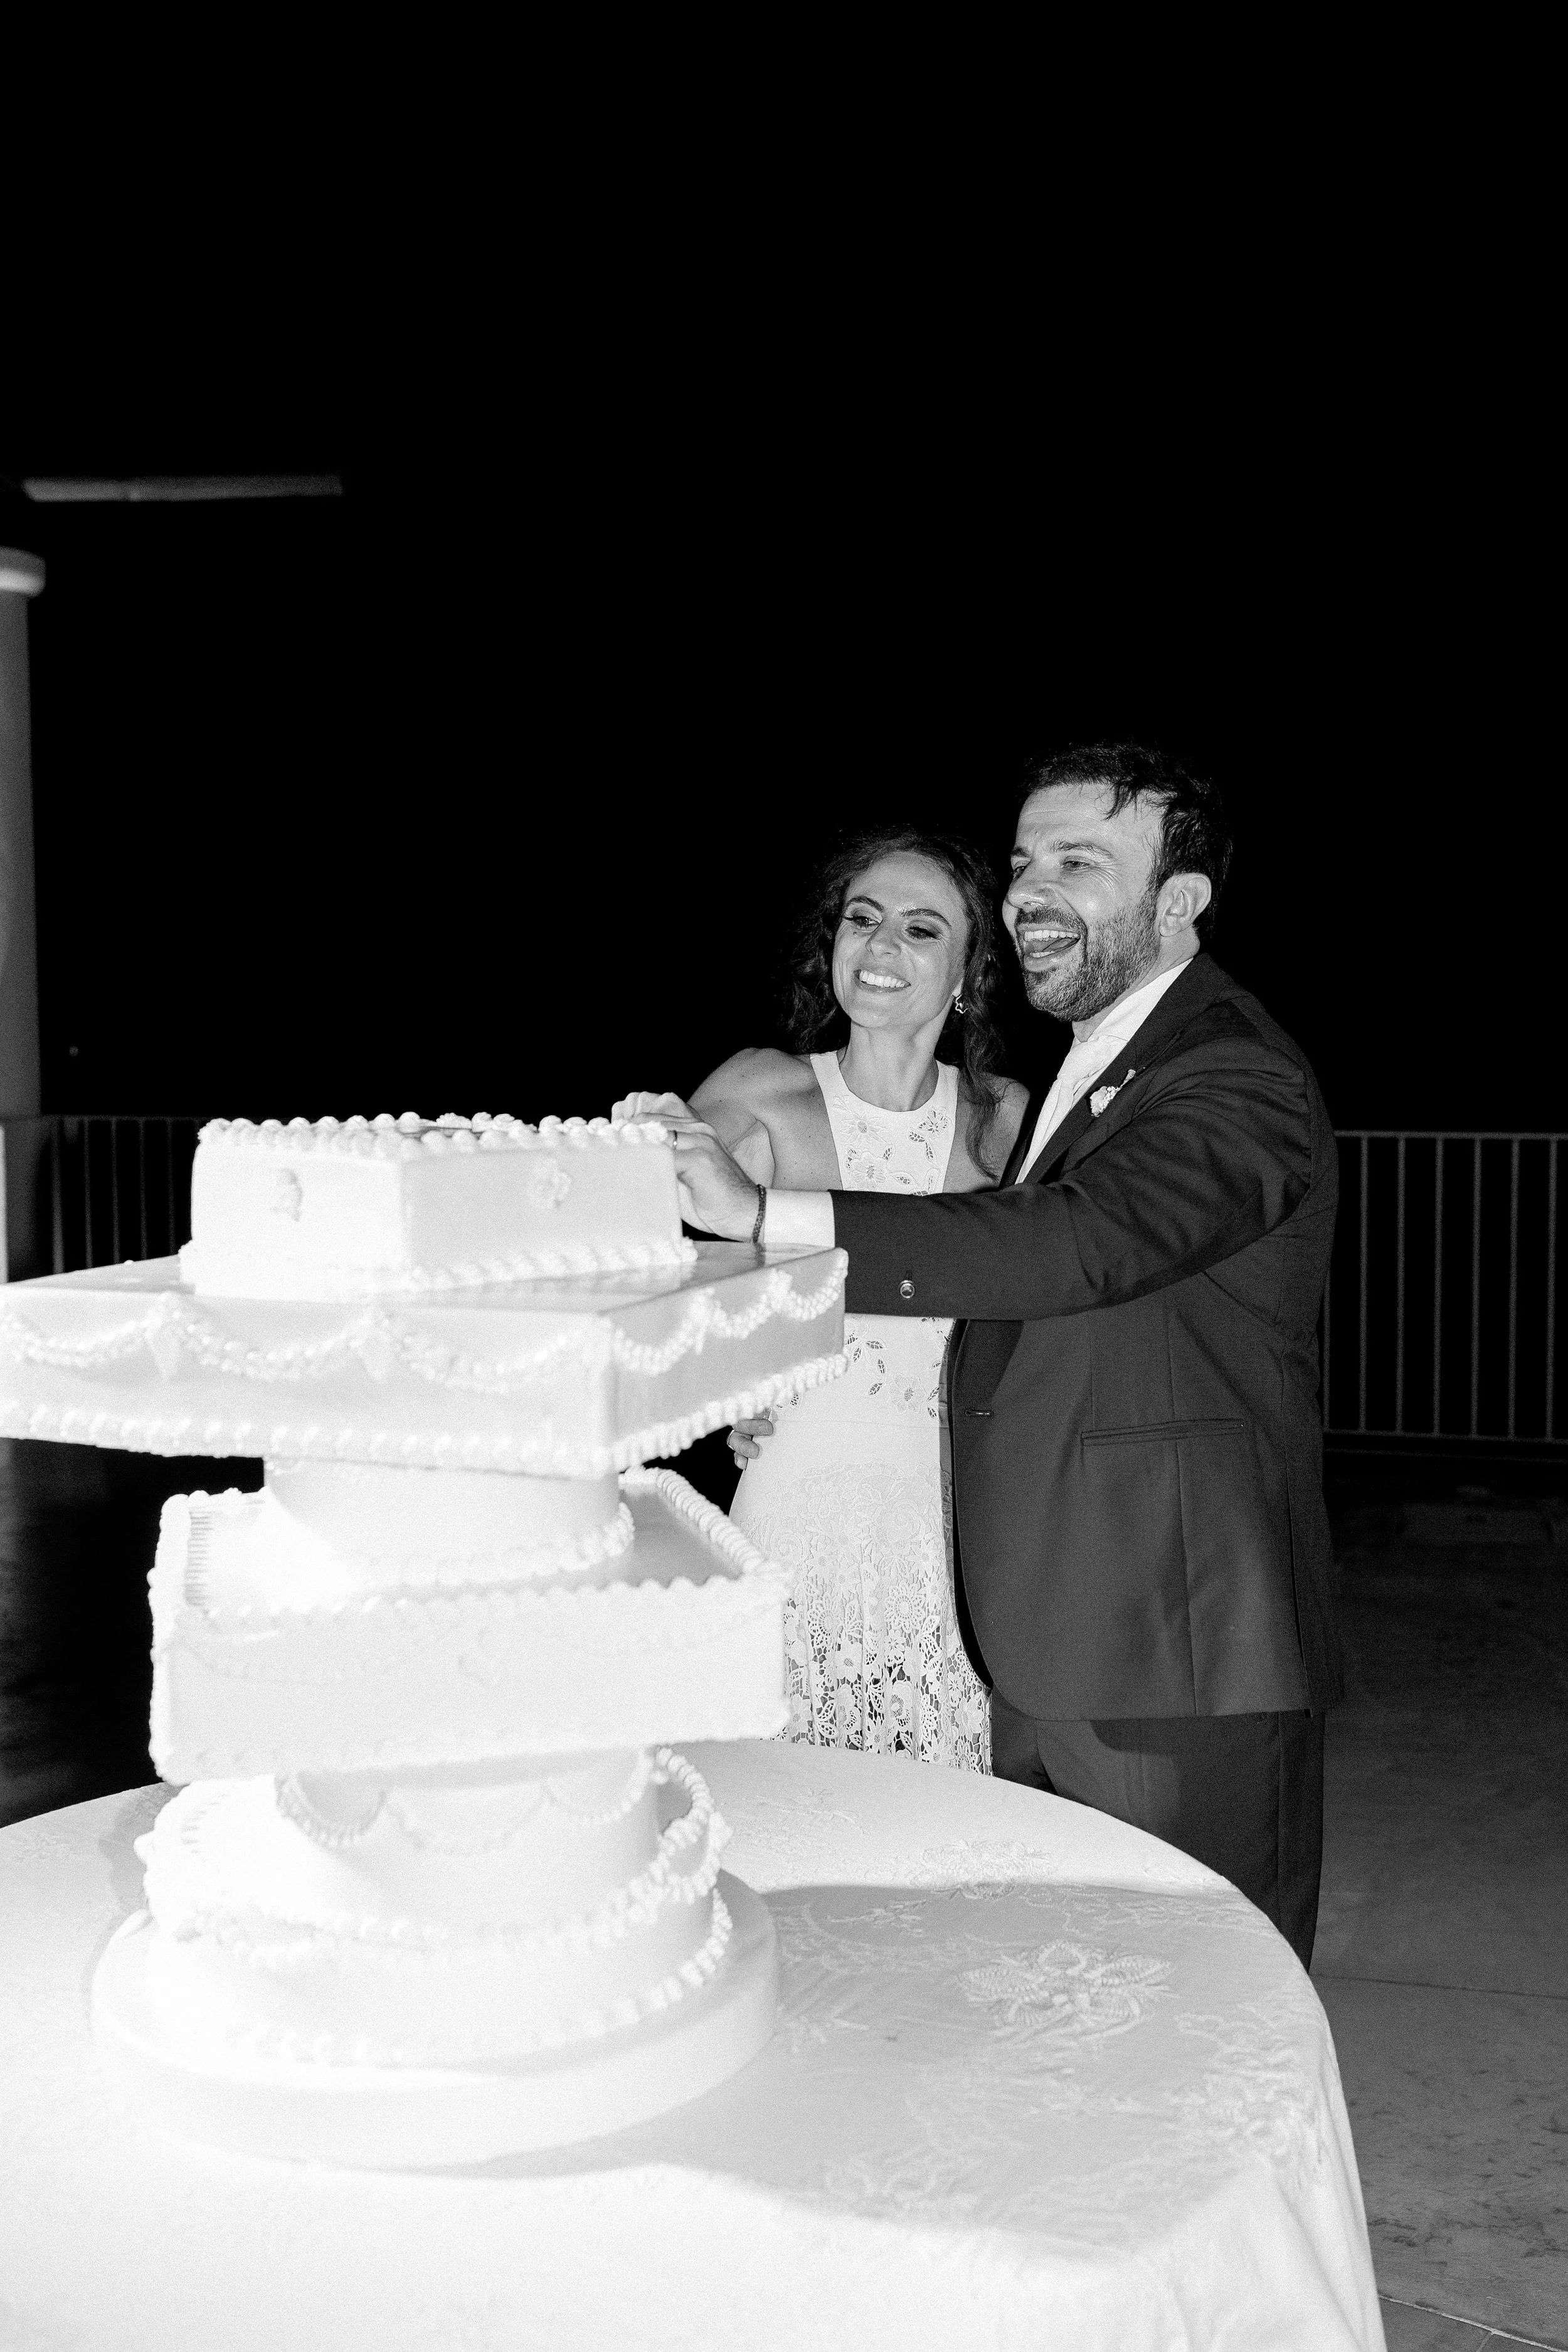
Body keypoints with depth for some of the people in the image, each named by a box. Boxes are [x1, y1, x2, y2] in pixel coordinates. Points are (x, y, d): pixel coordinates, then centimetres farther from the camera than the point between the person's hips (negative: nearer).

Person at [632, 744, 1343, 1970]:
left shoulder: (1241, 1085, -17)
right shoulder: (1095, 1058, 15)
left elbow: (1080, 1245, -34)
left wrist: (765, 1213, -36)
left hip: (1178, 1658, -9)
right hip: (1042, 1653, 9)